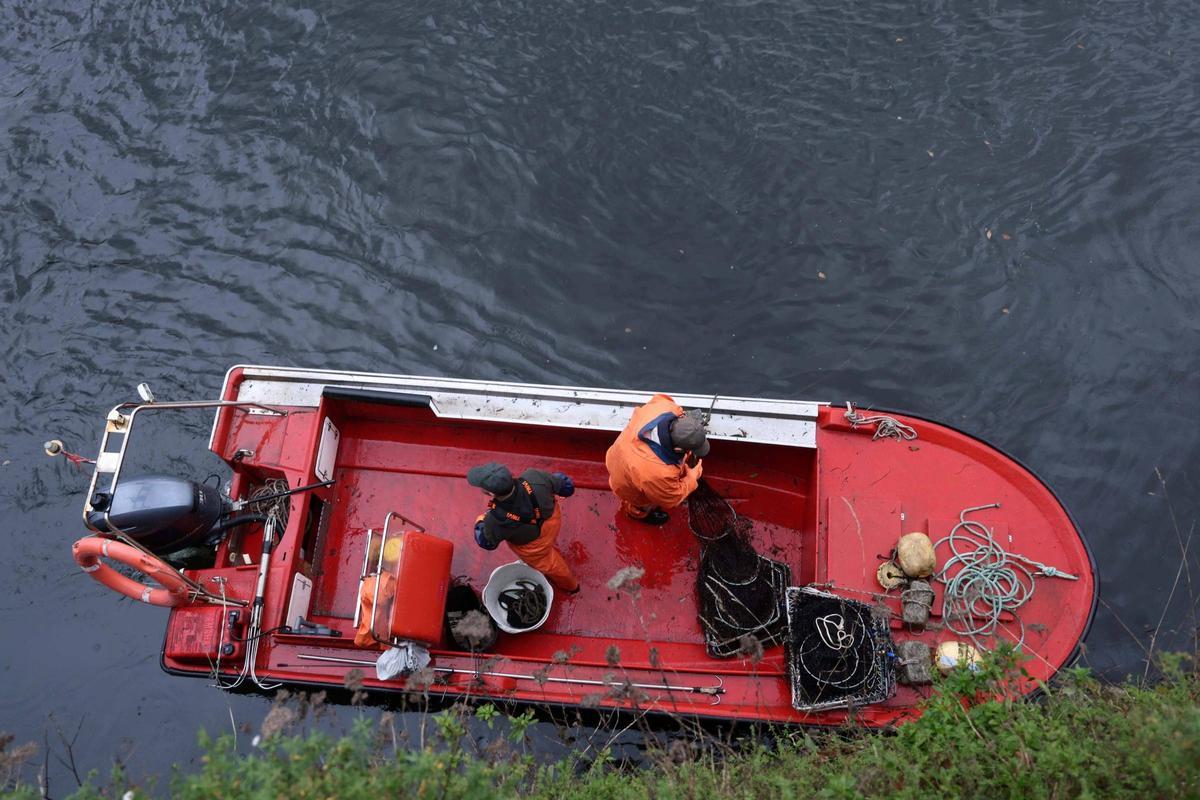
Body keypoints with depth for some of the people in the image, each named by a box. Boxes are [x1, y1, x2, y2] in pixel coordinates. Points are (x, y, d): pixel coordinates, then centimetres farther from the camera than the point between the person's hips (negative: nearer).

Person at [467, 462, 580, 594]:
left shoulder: (497, 520, -43)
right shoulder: (534, 477, -40)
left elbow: (487, 542, -18)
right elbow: (566, 485, -19)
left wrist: (480, 523, 2)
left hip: (534, 547, -3)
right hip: (552, 519, 3)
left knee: (548, 564, 31)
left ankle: (570, 585, 63)